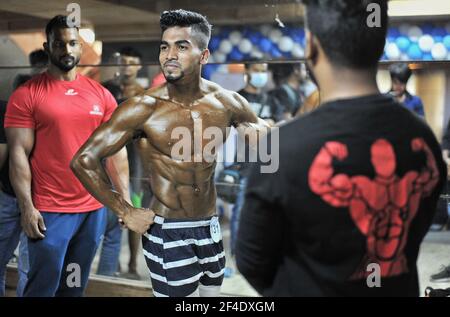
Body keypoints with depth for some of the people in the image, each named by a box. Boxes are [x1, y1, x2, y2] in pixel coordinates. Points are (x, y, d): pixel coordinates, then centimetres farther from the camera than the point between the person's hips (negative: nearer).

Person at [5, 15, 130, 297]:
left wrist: (125, 198, 4)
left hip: (94, 208, 4)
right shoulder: (27, 95, -5)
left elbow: (116, 150, 9)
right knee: (43, 286, 3)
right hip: (49, 210, -4)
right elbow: (19, 154, -8)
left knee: (76, 286, 15)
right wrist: (27, 206, -13)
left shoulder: (101, 94, 7)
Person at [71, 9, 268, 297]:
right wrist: (125, 212, -13)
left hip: (210, 228, 5)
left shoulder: (227, 103, -3)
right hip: (167, 232, -5)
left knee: (212, 291, 18)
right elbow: (84, 161, -14)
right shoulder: (144, 108, -15)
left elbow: (264, 129, 17)